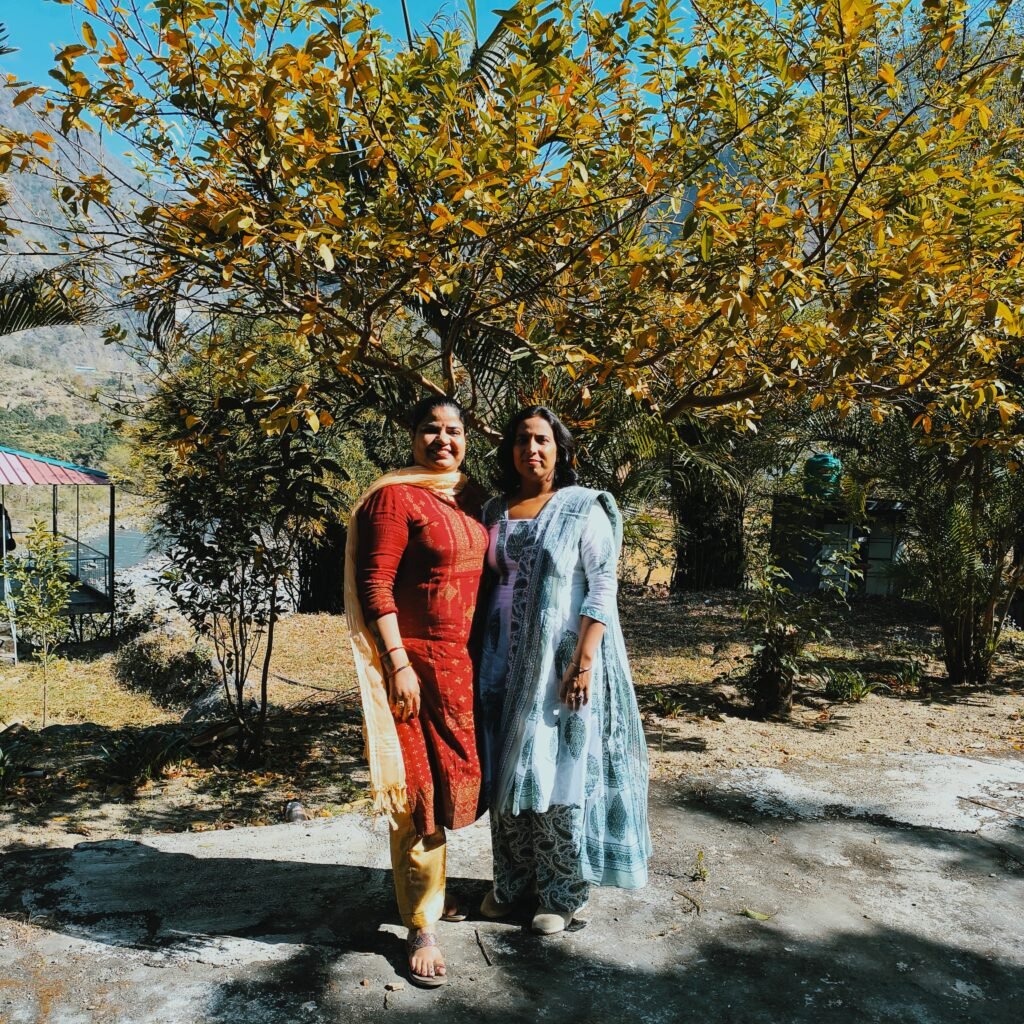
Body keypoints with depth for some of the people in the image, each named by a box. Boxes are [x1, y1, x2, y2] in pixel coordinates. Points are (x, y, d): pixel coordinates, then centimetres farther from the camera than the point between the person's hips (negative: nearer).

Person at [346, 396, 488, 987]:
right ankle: (422, 927, 14)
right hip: (418, 663, -7)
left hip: (469, 665, 8)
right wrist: (398, 664, -20)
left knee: (452, 779, 16)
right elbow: (373, 585, -15)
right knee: (420, 790, 1)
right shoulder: (395, 497, -10)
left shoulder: (471, 498, 12)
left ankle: (431, 891, 35)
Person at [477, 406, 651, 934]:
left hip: (562, 659, -4)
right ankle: (513, 879, 28)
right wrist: (481, 656, 8)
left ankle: (563, 891, 20)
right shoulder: (495, 511, 9)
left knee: (558, 770, 2)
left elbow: (603, 588, -10)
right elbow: (485, 584, 13)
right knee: (507, 769, 11)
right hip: (505, 662, 5)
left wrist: (584, 660, -18)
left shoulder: (583, 508, -5)